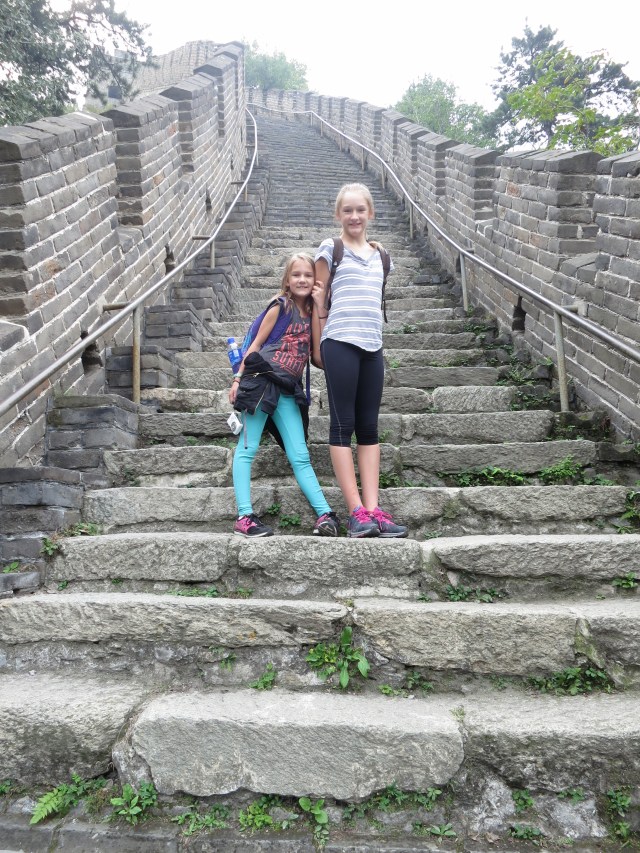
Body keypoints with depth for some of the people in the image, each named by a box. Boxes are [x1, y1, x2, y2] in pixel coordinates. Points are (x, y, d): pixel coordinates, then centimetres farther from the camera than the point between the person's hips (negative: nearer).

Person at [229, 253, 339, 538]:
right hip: (262, 380, -5)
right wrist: (238, 378, -2)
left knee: (300, 456, 1)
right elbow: (256, 344, 2)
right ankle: (244, 518, -5)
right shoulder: (281, 306, 1)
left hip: (288, 390, 6)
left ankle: (326, 515, -5)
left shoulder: (312, 313, 16)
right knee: (247, 449, -5)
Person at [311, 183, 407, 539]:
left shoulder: (380, 255, 18)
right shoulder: (330, 248, 5)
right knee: (343, 425, -4)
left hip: (373, 346, 5)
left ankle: (373, 509, 3)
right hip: (340, 344, -5)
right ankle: (356, 511, -4)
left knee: (369, 428, 3)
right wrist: (317, 346, 3)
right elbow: (319, 299, 5)